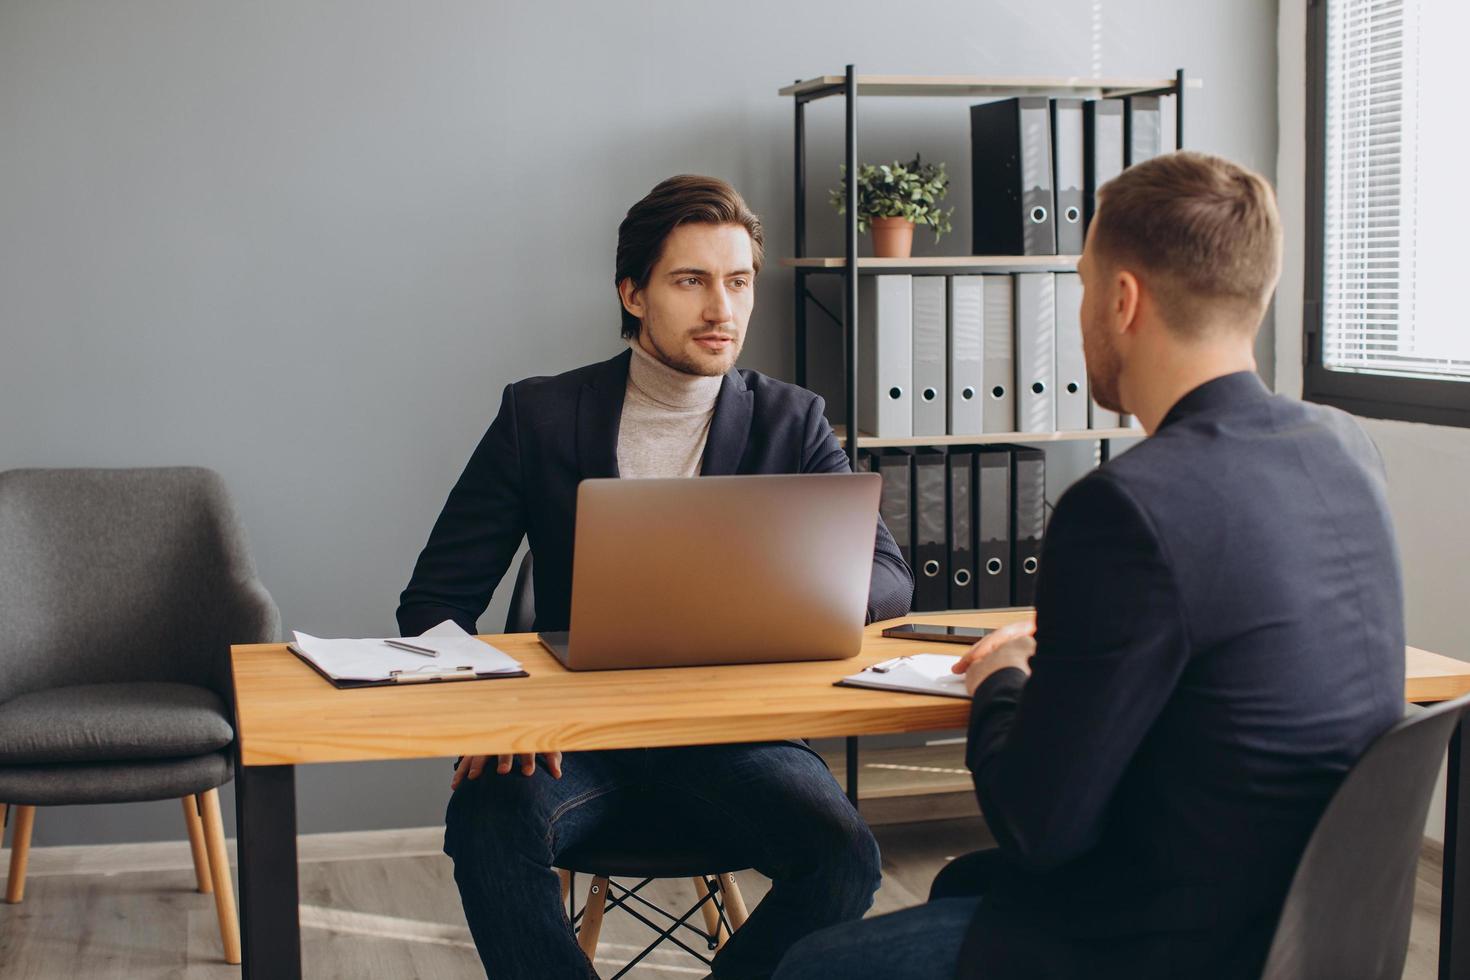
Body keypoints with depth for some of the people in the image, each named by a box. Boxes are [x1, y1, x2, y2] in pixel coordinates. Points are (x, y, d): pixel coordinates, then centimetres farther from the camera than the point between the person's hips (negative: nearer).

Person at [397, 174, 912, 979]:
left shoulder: (789, 422, 6)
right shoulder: (540, 415, 3)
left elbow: (888, 579, -2)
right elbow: (434, 600, 3)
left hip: (733, 729, 1)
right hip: (576, 725, -1)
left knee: (843, 857, -27)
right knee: (490, 821, -33)